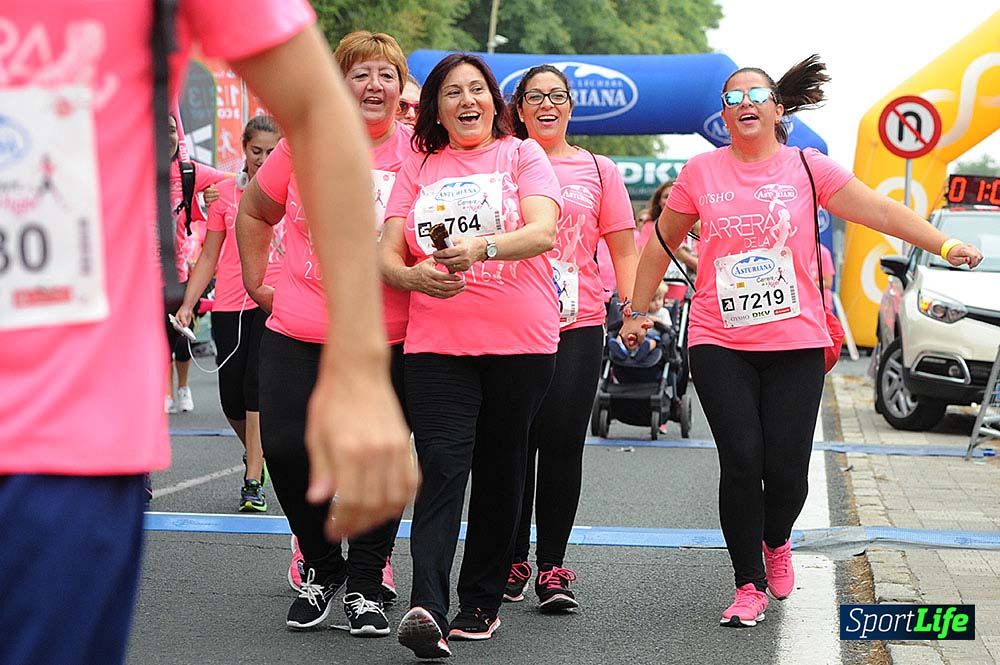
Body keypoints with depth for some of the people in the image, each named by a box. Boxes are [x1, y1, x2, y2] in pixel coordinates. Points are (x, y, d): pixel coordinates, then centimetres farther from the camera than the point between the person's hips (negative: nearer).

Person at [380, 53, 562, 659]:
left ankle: (482, 603, 17)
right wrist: (414, 276, -17)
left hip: (520, 341, -1)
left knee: (500, 472, 5)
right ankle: (427, 608, -24)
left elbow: (544, 230, -10)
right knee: (441, 468, -13)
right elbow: (388, 254, 7)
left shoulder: (522, 156, 6)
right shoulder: (419, 169, 13)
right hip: (437, 341, 1)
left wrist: (481, 247, -29)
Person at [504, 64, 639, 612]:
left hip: (578, 324, 0)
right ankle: (513, 561, 11)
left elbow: (622, 249, 13)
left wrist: (636, 307, 0)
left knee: (562, 443, -5)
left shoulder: (598, 170, 13)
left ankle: (553, 567, 2)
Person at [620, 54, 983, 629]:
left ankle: (776, 540, 32)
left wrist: (944, 245, -13)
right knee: (741, 462, -9)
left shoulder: (806, 167, 3)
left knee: (786, 469, -3)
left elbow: (878, 209, -5)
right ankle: (749, 586, 6)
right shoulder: (701, 172, 5)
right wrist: (639, 310, 17)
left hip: (795, 344, 0)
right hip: (720, 345, 0)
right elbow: (662, 243, 15)